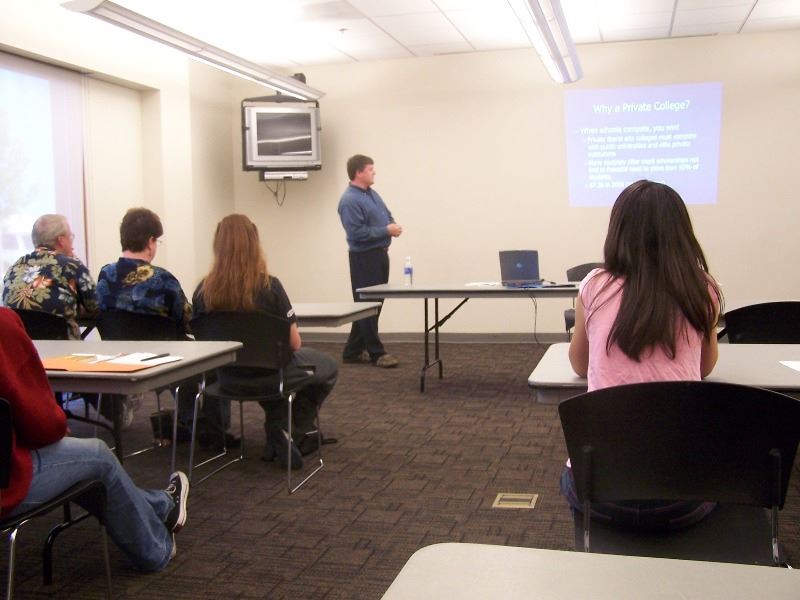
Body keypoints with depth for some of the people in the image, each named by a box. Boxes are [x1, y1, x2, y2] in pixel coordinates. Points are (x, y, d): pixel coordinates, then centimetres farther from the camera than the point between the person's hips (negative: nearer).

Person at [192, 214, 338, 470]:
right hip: (269, 376, -4)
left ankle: (278, 433, 30)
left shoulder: (203, 291, -11)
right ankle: (295, 434, 21)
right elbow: (294, 344, -16)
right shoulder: (269, 286, -22)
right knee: (328, 367, 25)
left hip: (229, 379, 4)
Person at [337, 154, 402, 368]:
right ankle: (376, 353, 5)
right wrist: (386, 231, -17)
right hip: (364, 258, -10)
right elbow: (357, 233, -23)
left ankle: (354, 351, 24)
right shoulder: (350, 200, -16)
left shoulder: (372, 194, 14)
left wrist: (393, 225, -1)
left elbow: (387, 215, 23)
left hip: (380, 254, 10)